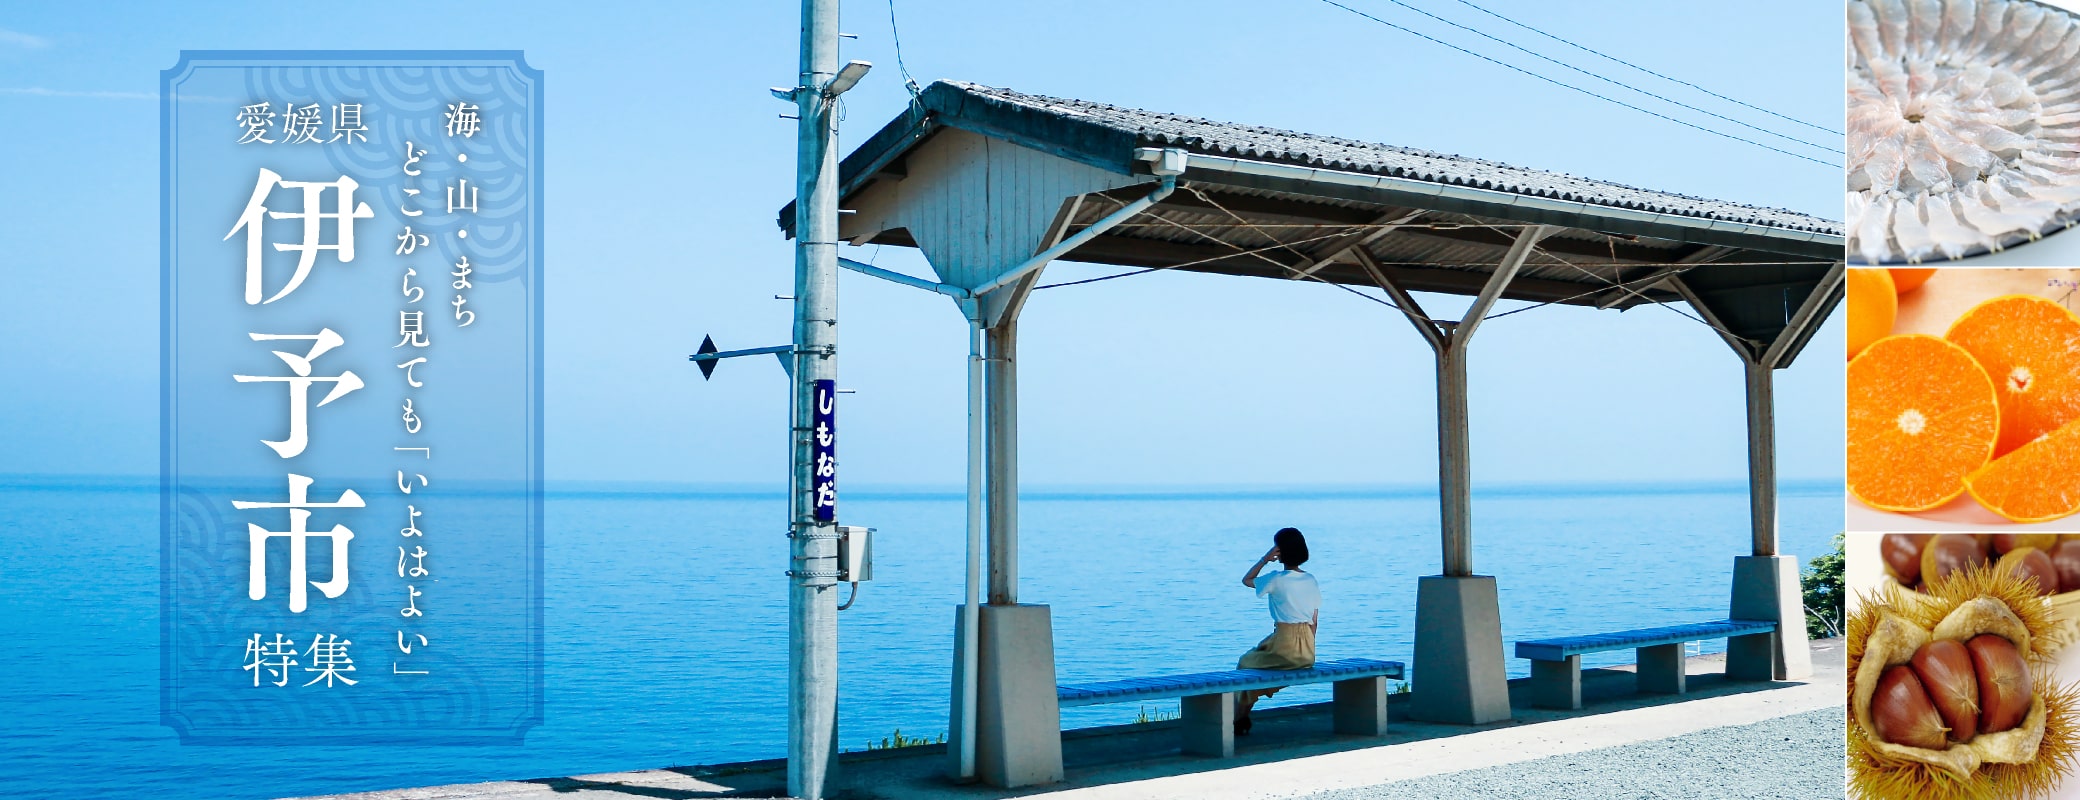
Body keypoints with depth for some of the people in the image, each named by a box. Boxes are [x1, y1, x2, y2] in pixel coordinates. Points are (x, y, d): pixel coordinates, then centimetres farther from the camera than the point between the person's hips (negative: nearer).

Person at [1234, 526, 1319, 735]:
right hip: (1308, 654, 6)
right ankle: (1243, 718, 32)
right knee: (1257, 658, 30)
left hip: (1283, 646, -6)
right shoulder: (1311, 581, 8)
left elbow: (1247, 580, 7)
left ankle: (1239, 719, 23)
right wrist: (1305, 650, 18)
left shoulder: (1276, 579, -11)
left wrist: (1265, 559, 3)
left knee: (1246, 663, 22)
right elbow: (1314, 621, 11)